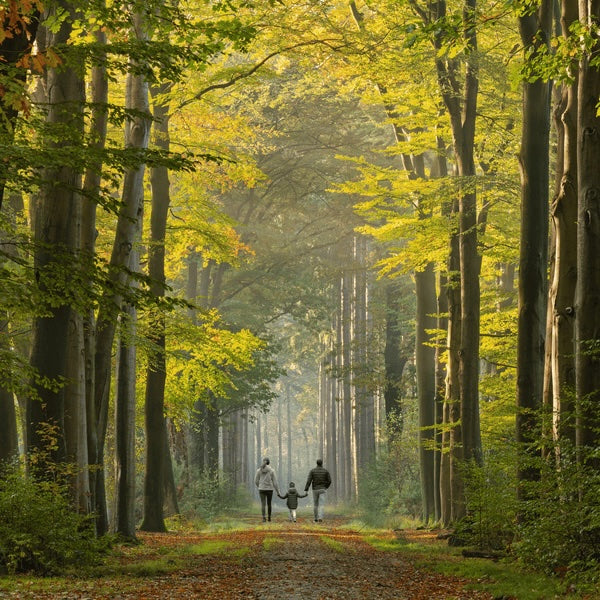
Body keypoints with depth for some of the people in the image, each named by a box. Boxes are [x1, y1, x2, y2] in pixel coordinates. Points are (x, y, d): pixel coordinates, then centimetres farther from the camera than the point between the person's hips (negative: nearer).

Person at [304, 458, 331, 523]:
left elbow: (309, 481, -11)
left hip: (315, 490, 1)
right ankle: (320, 518, -25)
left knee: (315, 504, 16)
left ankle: (316, 519, 21)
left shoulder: (312, 471, -4)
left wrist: (306, 490, -11)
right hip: (322, 490, -1)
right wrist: (326, 487, 19)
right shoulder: (326, 471, -3)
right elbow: (329, 481, -1)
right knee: (321, 505, -7)